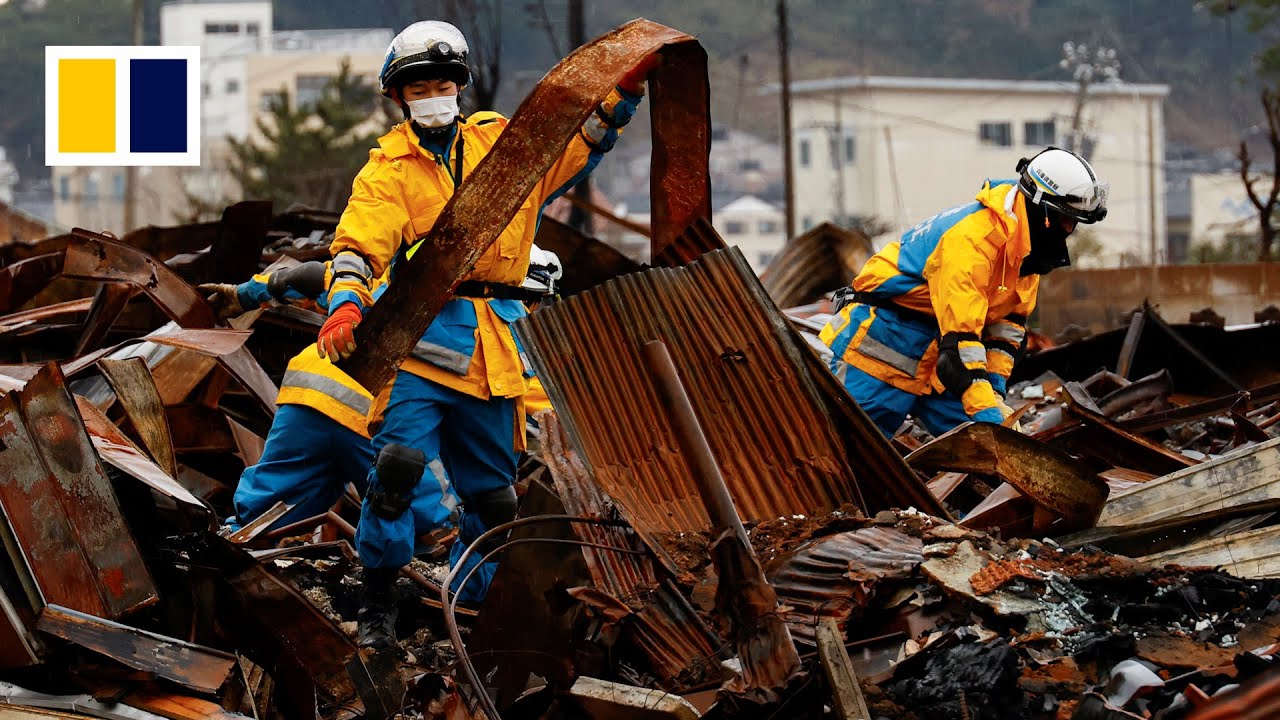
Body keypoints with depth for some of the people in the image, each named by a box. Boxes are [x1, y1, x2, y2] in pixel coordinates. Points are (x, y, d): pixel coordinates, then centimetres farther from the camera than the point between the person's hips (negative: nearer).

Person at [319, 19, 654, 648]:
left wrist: (627, 87, 6)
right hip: (422, 338, -4)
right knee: (399, 462, -22)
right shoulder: (390, 170, 4)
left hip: (493, 346, 4)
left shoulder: (502, 143, 14)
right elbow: (359, 242, -9)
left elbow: (583, 139, 21)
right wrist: (345, 303, -28)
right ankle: (377, 602, -10)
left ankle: (475, 604, 25)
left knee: (491, 490, 9)